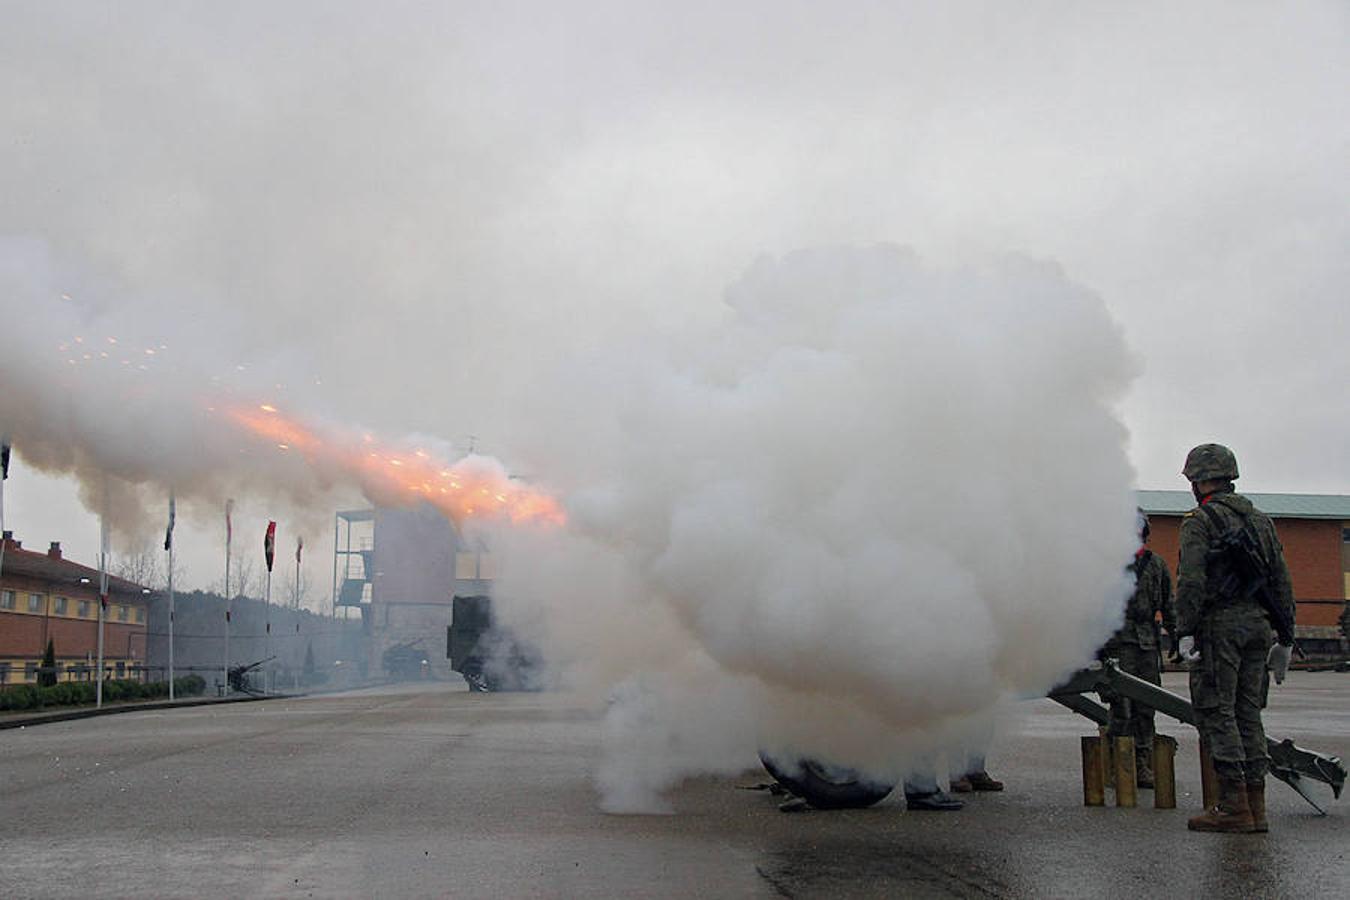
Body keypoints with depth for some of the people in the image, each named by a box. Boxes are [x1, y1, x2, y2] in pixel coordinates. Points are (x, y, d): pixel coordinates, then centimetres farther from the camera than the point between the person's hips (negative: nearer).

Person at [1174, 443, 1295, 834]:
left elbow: (1191, 580, -15)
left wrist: (1185, 632, -16)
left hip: (1219, 625, -7)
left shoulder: (1200, 520, -4)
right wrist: (1285, 638, 19)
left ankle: (1234, 805, -8)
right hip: (1258, 623, 7)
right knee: (1248, 712, 11)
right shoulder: (1260, 520, 18)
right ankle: (1255, 804, 11)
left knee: (1216, 712, -4)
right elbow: (1281, 581, 17)